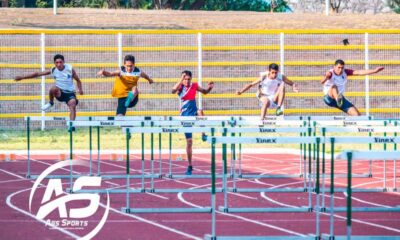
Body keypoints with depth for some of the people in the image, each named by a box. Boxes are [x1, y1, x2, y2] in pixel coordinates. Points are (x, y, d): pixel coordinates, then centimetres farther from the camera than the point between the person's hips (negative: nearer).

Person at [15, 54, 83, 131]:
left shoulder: (70, 69, -9)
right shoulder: (53, 70, -6)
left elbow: (78, 80, 4)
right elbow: (38, 74, -3)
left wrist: (80, 89, -13)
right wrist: (22, 77, -3)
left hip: (70, 93, -1)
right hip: (60, 93, 1)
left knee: (72, 104, -30)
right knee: (54, 88, -34)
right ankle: (50, 103, -8)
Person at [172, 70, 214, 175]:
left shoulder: (194, 86, 0)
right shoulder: (180, 87, -9)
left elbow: (205, 92, 16)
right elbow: (173, 91, -32)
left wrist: (210, 88, -5)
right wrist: (181, 80, -36)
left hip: (194, 112, 2)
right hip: (185, 115, -2)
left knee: (200, 111, -38)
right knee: (189, 141, 1)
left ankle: (203, 134, -27)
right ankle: (190, 166, 12)